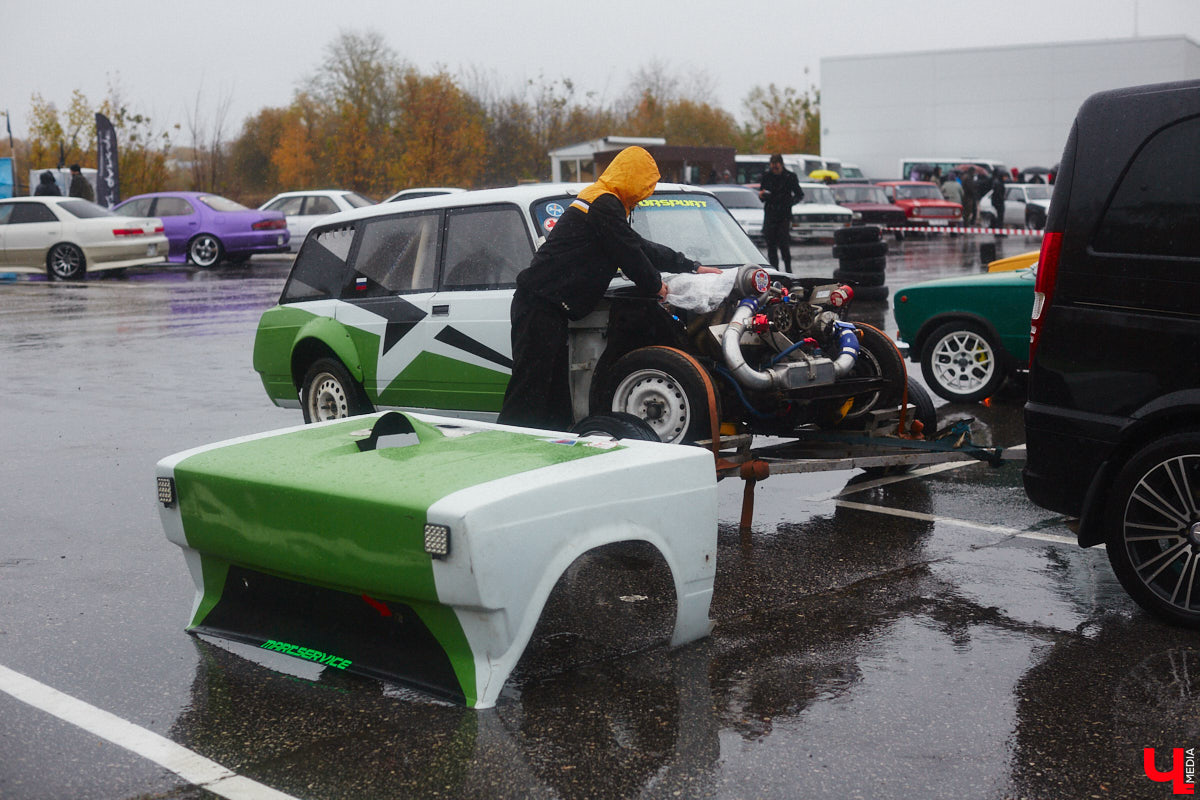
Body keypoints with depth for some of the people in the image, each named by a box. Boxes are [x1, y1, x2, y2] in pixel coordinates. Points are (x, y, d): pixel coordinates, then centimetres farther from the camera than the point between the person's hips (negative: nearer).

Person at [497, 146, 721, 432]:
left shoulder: (599, 201, 24)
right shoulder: (605, 204, -9)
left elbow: (640, 247, 30)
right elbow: (629, 255, -9)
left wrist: (693, 267, 33)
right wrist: (655, 286, 8)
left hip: (543, 305, 11)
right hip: (541, 307, -11)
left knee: (556, 392, 13)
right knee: (529, 388, -13)